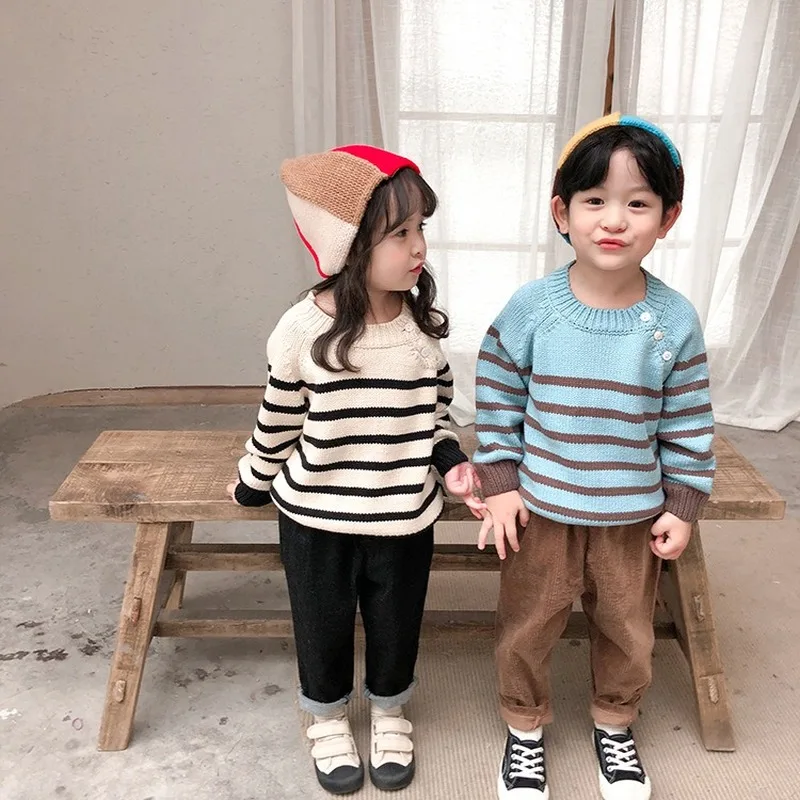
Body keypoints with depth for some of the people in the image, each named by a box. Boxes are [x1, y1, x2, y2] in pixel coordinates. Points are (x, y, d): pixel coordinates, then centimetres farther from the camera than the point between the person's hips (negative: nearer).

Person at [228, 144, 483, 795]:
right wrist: (253, 485, 8)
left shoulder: (426, 324, -7)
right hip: (315, 516, -2)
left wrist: (451, 460, -9)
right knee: (323, 622, 18)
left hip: (405, 515, 2)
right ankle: (328, 717, 46)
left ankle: (389, 711, 48)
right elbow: (279, 421, -3)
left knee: (396, 622, 19)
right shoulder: (303, 329, -17)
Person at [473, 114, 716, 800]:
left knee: (628, 633, 20)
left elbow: (690, 424, -1)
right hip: (542, 511, -1)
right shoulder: (531, 307, -13)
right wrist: (500, 484, -5)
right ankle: (525, 730, 41)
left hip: (634, 517, 1)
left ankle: (615, 726, 48)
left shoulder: (675, 320, -10)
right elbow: (496, 395, -3)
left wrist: (682, 506, 0)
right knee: (526, 631, 14)